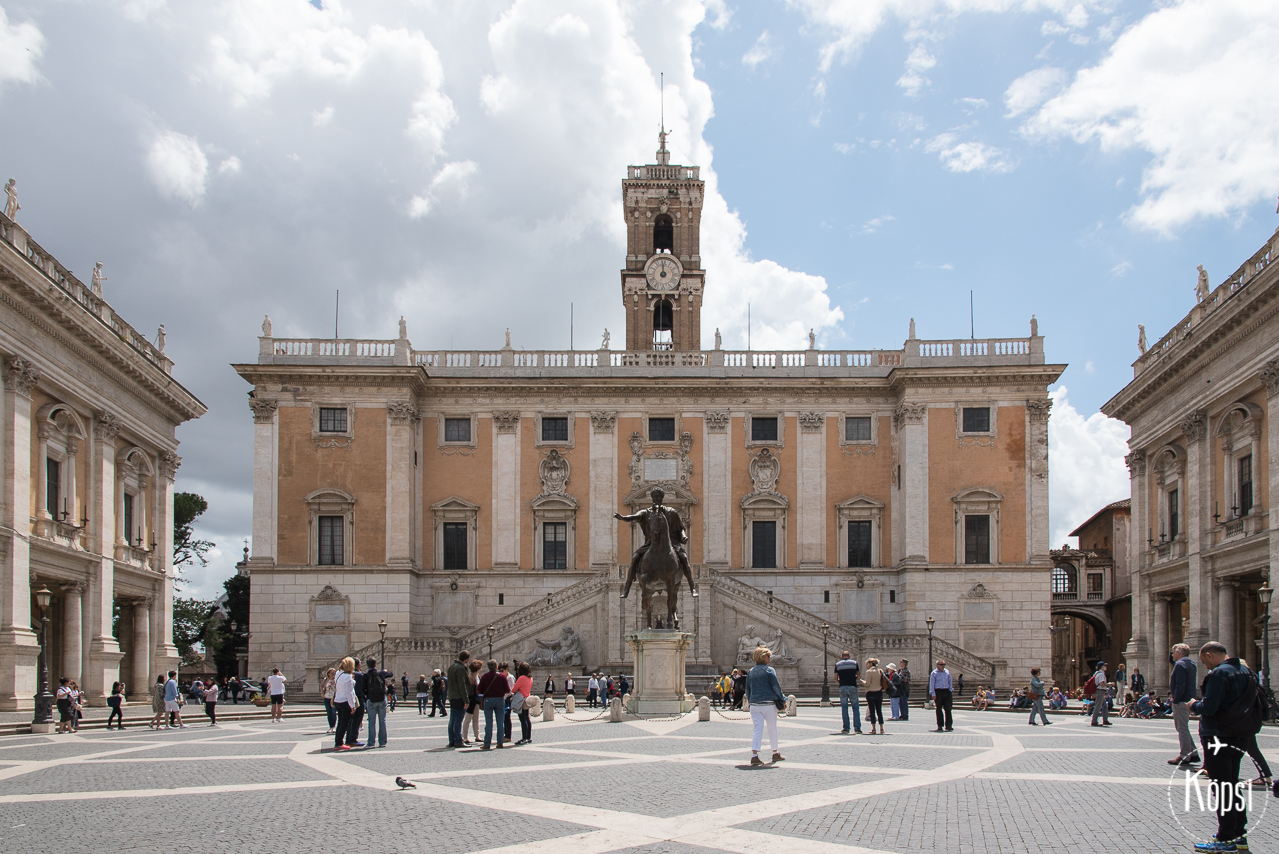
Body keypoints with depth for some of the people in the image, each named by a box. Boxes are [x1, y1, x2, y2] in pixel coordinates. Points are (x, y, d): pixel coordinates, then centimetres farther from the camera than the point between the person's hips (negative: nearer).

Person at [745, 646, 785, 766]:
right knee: (772, 729, 11)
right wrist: (783, 700, 4)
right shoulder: (769, 670, -5)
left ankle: (754, 756, -13)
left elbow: (748, 690, 14)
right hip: (768, 703, -4)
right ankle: (775, 754, 22)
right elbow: (776, 687, -6)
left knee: (757, 730, 0)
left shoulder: (751, 672, 11)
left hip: (755, 705, 4)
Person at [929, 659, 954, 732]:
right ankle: (940, 726, 9)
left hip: (946, 691, 3)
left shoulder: (947, 672, 11)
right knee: (939, 709, 2)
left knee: (948, 709, -3)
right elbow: (931, 684, -3)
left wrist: (950, 690, 10)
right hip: (938, 691, -3)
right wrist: (933, 694, -10)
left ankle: (948, 725, 0)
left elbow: (950, 681, 19)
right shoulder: (934, 673, -1)